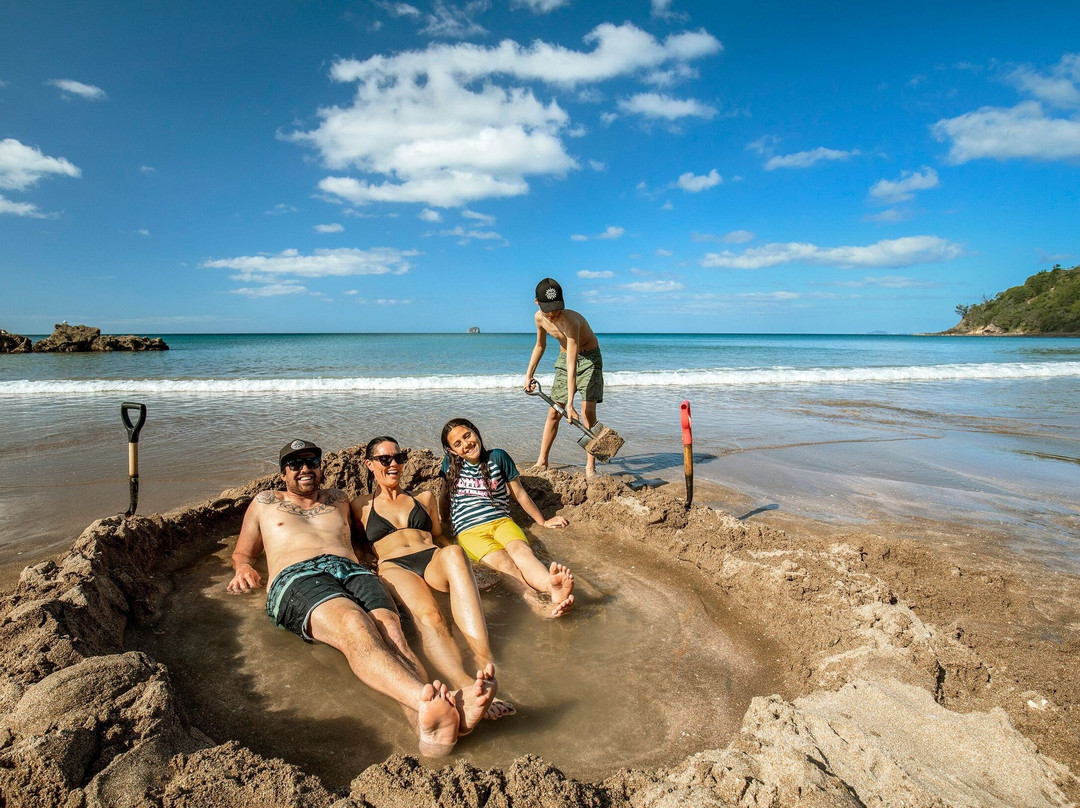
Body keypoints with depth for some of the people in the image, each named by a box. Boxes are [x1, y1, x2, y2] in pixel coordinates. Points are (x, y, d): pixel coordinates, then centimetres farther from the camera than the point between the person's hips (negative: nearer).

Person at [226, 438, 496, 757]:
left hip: (354, 571, 3)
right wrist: (243, 568, 11)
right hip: (296, 577, -3)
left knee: (390, 629, -34)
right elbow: (241, 553, 35)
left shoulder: (338, 499, 37)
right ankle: (426, 702, -67)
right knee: (354, 625, -40)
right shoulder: (265, 502, 31)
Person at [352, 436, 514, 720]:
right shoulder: (362, 506, 28)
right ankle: (467, 686, -66)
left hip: (433, 560, 2)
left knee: (453, 553, -40)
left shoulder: (424, 498, 32)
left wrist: (460, 567, 10)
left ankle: (485, 660, -54)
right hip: (394, 568, -1)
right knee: (428, 614, -39)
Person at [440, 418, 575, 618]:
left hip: (501, 521, 1)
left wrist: (542, 522, 25)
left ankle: (552, 586, -67)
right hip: (469, 530, -1)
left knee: (522, 549, -36)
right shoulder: (450, 463, 14)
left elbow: (519, 493, 19)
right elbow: (443, 496, 30)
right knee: (503, 562, -34)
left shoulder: (497, 457, 12)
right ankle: (540, 606, -62)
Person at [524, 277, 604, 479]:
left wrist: (570, 404, -43)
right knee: (553, 412, 5)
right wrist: (529, 375, 7)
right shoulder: (539, 318, -13)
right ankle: (542, 462, 14)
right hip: (565, 358, 6)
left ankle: (590, 467, -11)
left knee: (588, 412, -16)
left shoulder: (570, 322, -35)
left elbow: (572, 366, -40)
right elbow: (540, 346, 9)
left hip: (589, 358, -6)